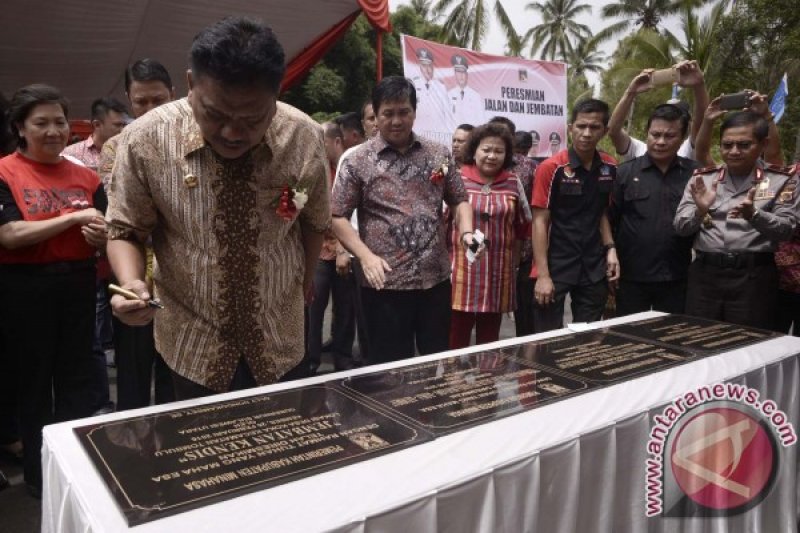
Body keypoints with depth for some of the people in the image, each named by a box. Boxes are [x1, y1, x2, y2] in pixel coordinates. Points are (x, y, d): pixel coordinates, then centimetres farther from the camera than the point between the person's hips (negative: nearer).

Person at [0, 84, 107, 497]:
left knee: (78, 379, 12)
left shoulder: (85, 177, 6)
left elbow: (106, 235, 11)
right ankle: (39, 473, 27)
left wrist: (101, 236, -12)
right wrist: (73, 217, -18)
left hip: (78, 284, 3)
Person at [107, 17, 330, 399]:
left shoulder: (305, 138, -14)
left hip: (279, 339, 1)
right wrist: (131, 284, -24)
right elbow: (126, 230, -6)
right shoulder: (145, 140, -17)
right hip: (192, 343, -1)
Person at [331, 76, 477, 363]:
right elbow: (338, 217, -3)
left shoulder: (439, 154, 8)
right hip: (385, 284, -3)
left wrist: (466, 232, -6)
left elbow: (459, 200, 14)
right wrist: (365, 256, -16)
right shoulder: (357, 161, -3)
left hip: (436, 279, 3)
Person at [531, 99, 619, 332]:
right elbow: (540, 221, -10)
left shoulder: (610, 168, 5)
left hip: (594, 268, 5)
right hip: (556, 266, -4)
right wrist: (543, 274, -14)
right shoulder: (551, 168, -10)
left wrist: (610, 248, 0)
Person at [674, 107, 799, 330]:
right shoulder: (702, 178, 7)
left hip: (754, 277, -1)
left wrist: (753, 215, -26)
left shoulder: (782, 180, 3)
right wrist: (700, 212, -19)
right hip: (705, 274, 2)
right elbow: (681, 227, 2)